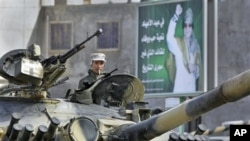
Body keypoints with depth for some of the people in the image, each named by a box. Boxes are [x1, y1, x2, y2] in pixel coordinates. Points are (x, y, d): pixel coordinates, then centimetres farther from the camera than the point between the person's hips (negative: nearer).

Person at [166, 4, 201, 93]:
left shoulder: (196, 45, 13)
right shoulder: (178, 42, -1)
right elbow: (169, 38, -23)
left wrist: (195, 69, -8)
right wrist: (176, 16, -31)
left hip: (192, 84, 4)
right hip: (180, 84, -4)